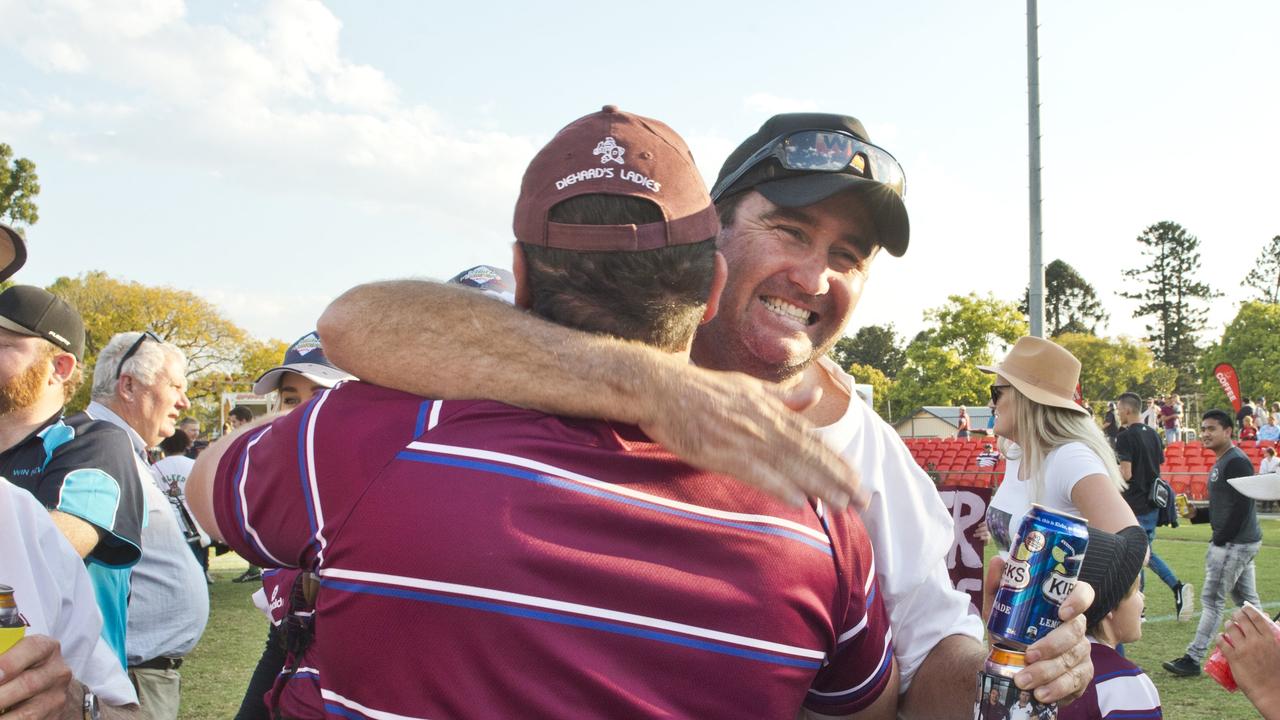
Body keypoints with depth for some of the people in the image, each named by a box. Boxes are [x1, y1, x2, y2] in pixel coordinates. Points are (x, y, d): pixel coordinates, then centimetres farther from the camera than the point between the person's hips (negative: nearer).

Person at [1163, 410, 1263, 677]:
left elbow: (1242, 506, -21)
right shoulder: (1221, 463, 15)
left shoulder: (1236, 462, -16)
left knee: (1212, 598, -7)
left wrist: (1219, 540, -17)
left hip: (1236, 543, -10)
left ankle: (1193, 659, -3)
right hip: (1243, 542, 10)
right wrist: (1196, 514, 5)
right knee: (1246, 599, 15)